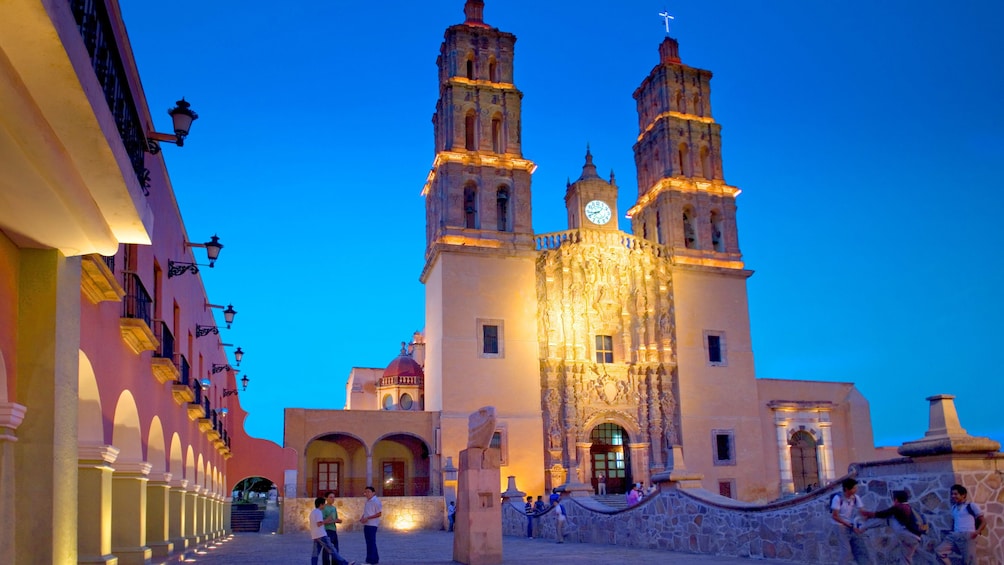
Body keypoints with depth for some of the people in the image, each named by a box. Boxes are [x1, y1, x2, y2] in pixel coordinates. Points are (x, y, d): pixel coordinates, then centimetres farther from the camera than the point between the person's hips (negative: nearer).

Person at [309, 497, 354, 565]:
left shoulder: (312, 512, 17)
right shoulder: (319, 512, -12)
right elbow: (319, 524, -21)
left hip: (315, 536, 10)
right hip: (321, 535, -9)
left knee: (315, 553, 6)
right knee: (332, 550, -9)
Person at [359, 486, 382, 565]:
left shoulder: (376, 501, -12)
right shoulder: (367, 501, 16)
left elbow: (379, 514, -16)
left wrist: (367, 518, -20)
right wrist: (362, 518, 4)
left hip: (372, 524, -9)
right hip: (366, 524, 9)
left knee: (371, 542, -8)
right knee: (369, 542, 13)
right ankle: (374, 559, 21)